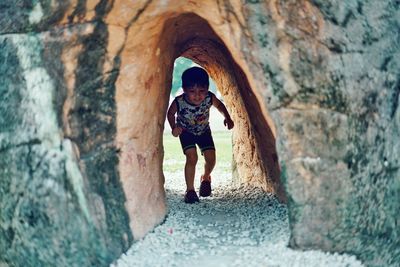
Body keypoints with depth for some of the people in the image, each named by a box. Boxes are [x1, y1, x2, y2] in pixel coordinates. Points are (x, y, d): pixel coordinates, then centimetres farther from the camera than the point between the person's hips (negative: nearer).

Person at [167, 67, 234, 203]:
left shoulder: (210, 98, -30)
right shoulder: (179, 102, -35)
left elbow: (219, 105, -6)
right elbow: (170, 113, -12)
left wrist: (227, 118, -18)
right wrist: (174, 127, -25)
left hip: (204, 131, 3)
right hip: (186, 132, -2)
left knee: (211, 159, 0)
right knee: (192, 158, -17)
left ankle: (205, 177, 34)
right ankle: (190, 190, -1)